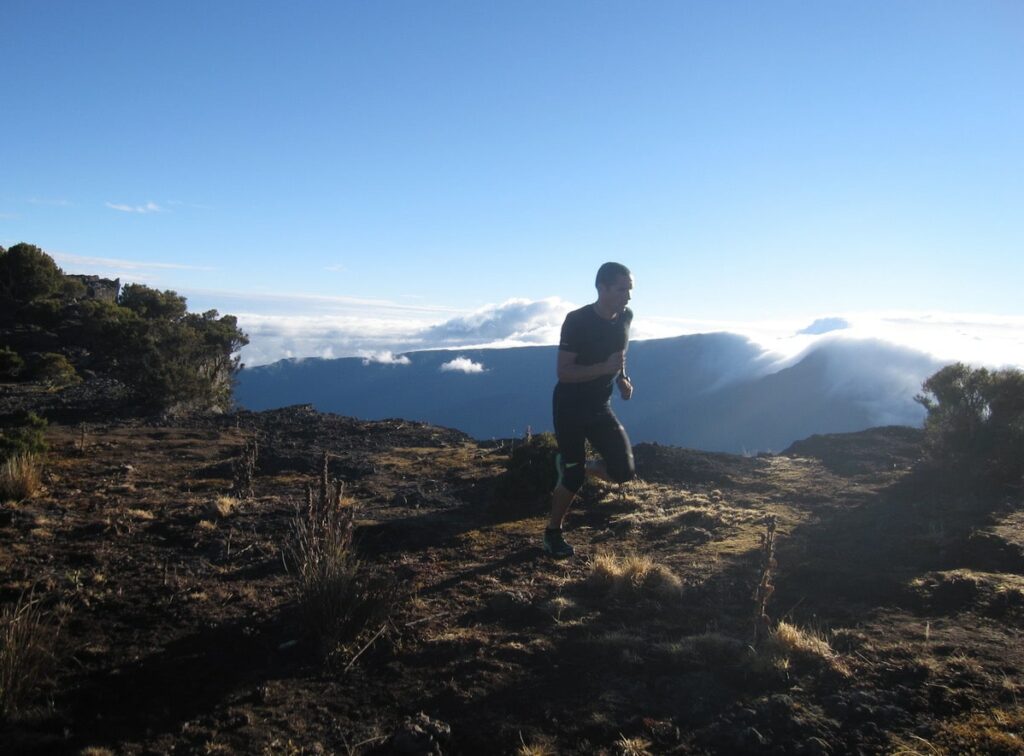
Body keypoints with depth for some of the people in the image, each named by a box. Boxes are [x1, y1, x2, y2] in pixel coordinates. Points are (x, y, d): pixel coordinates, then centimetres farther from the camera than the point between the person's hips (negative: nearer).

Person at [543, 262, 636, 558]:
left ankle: (572, 465, 24)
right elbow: (563, 372, -22)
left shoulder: (625, 317, -1)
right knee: (573, 478, -4)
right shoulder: (577, 321, -20)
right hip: (570, 408, -6)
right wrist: (604, 368, -32)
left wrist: (622, 379, 1)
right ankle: (553, 532, 21)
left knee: (623, 471, -5)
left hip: (600, 407, 6)